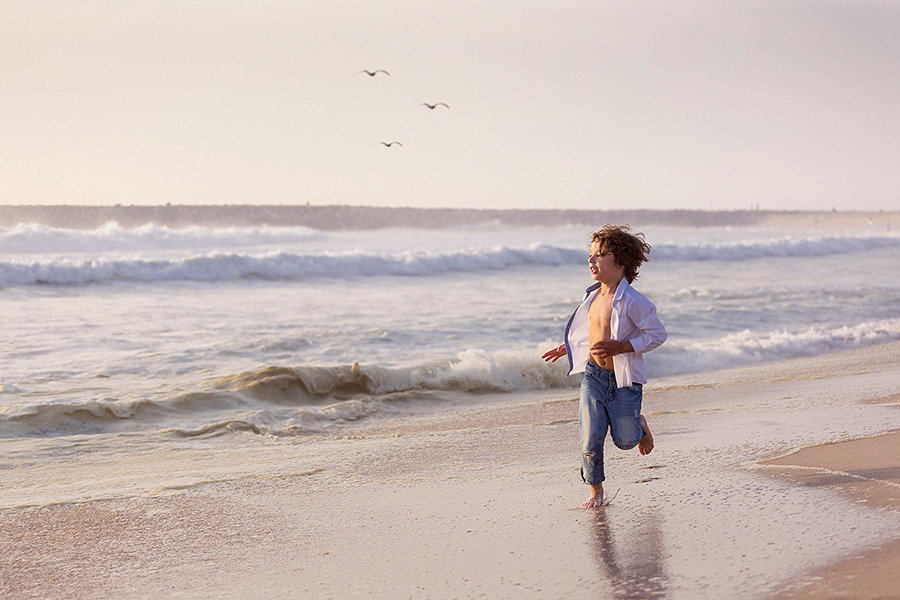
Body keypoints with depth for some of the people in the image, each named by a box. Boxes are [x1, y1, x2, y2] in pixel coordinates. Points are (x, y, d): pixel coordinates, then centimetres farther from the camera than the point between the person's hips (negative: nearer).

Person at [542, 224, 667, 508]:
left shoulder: (633, 301, -19)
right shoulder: (593, 296, 4)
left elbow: (657, 334, -16)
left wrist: (619, 347, -24)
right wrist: (568, 348, 14)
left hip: (624, 380, -5)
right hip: (594, 376, 5)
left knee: (624, 440, 10)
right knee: (590, 440, -4)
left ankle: (640, 425, 45)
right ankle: (596, 490, 16)